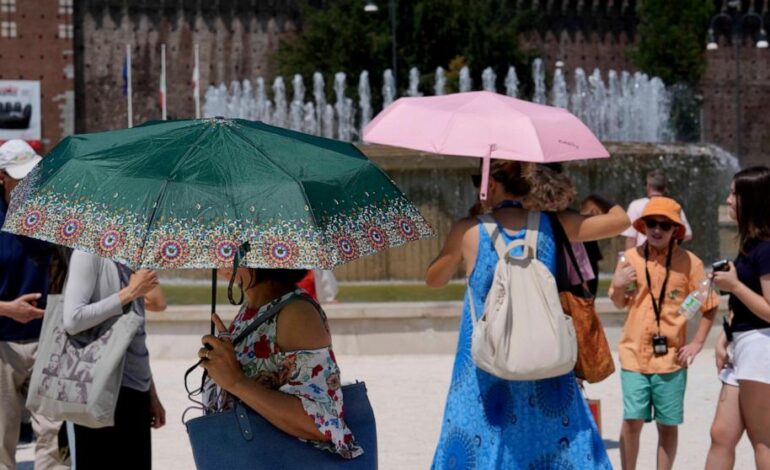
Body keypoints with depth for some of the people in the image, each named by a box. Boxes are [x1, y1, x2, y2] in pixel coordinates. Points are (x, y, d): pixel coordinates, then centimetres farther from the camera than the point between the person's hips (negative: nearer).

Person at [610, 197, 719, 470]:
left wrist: (697, 343, -2)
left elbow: (709, 305, 5)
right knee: (632, 420, -4)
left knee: (668, 424, 5)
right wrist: (618, 287, -5)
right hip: (634, 353, 1)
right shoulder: (631, 258, 4)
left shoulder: (689, 262, -2)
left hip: (671, 356, -1)